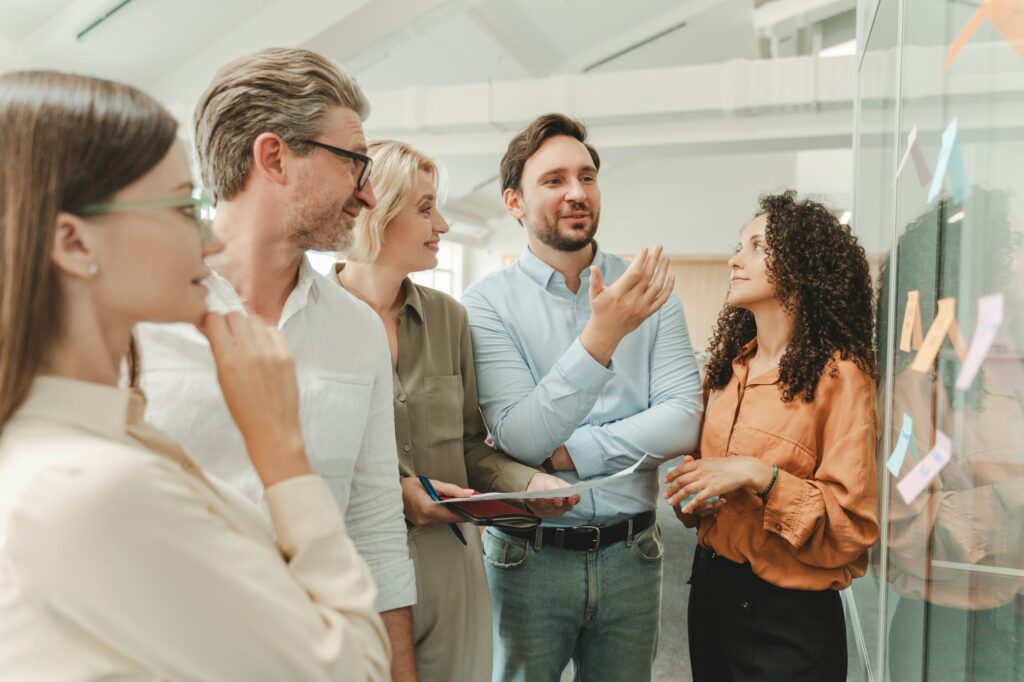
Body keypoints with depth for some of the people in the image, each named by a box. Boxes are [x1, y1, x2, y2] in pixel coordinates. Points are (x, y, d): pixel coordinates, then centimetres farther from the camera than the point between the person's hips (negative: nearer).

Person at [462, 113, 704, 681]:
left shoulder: (649, 291, -1)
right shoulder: (489, 302, -8)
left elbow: (683, 421, -8)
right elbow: (519, 437, -19)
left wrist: (566, 452, -16)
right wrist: (601, 336, -29)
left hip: (630, 554, 3)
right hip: (529, 556, -2)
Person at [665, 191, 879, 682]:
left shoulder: (838, 375, -15)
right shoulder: (728, 368, 5)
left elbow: (853, 525, -17)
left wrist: (758, 475, -26)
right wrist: (690, 494, -3)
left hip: (789, 615, -6)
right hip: (710, 586, 6)